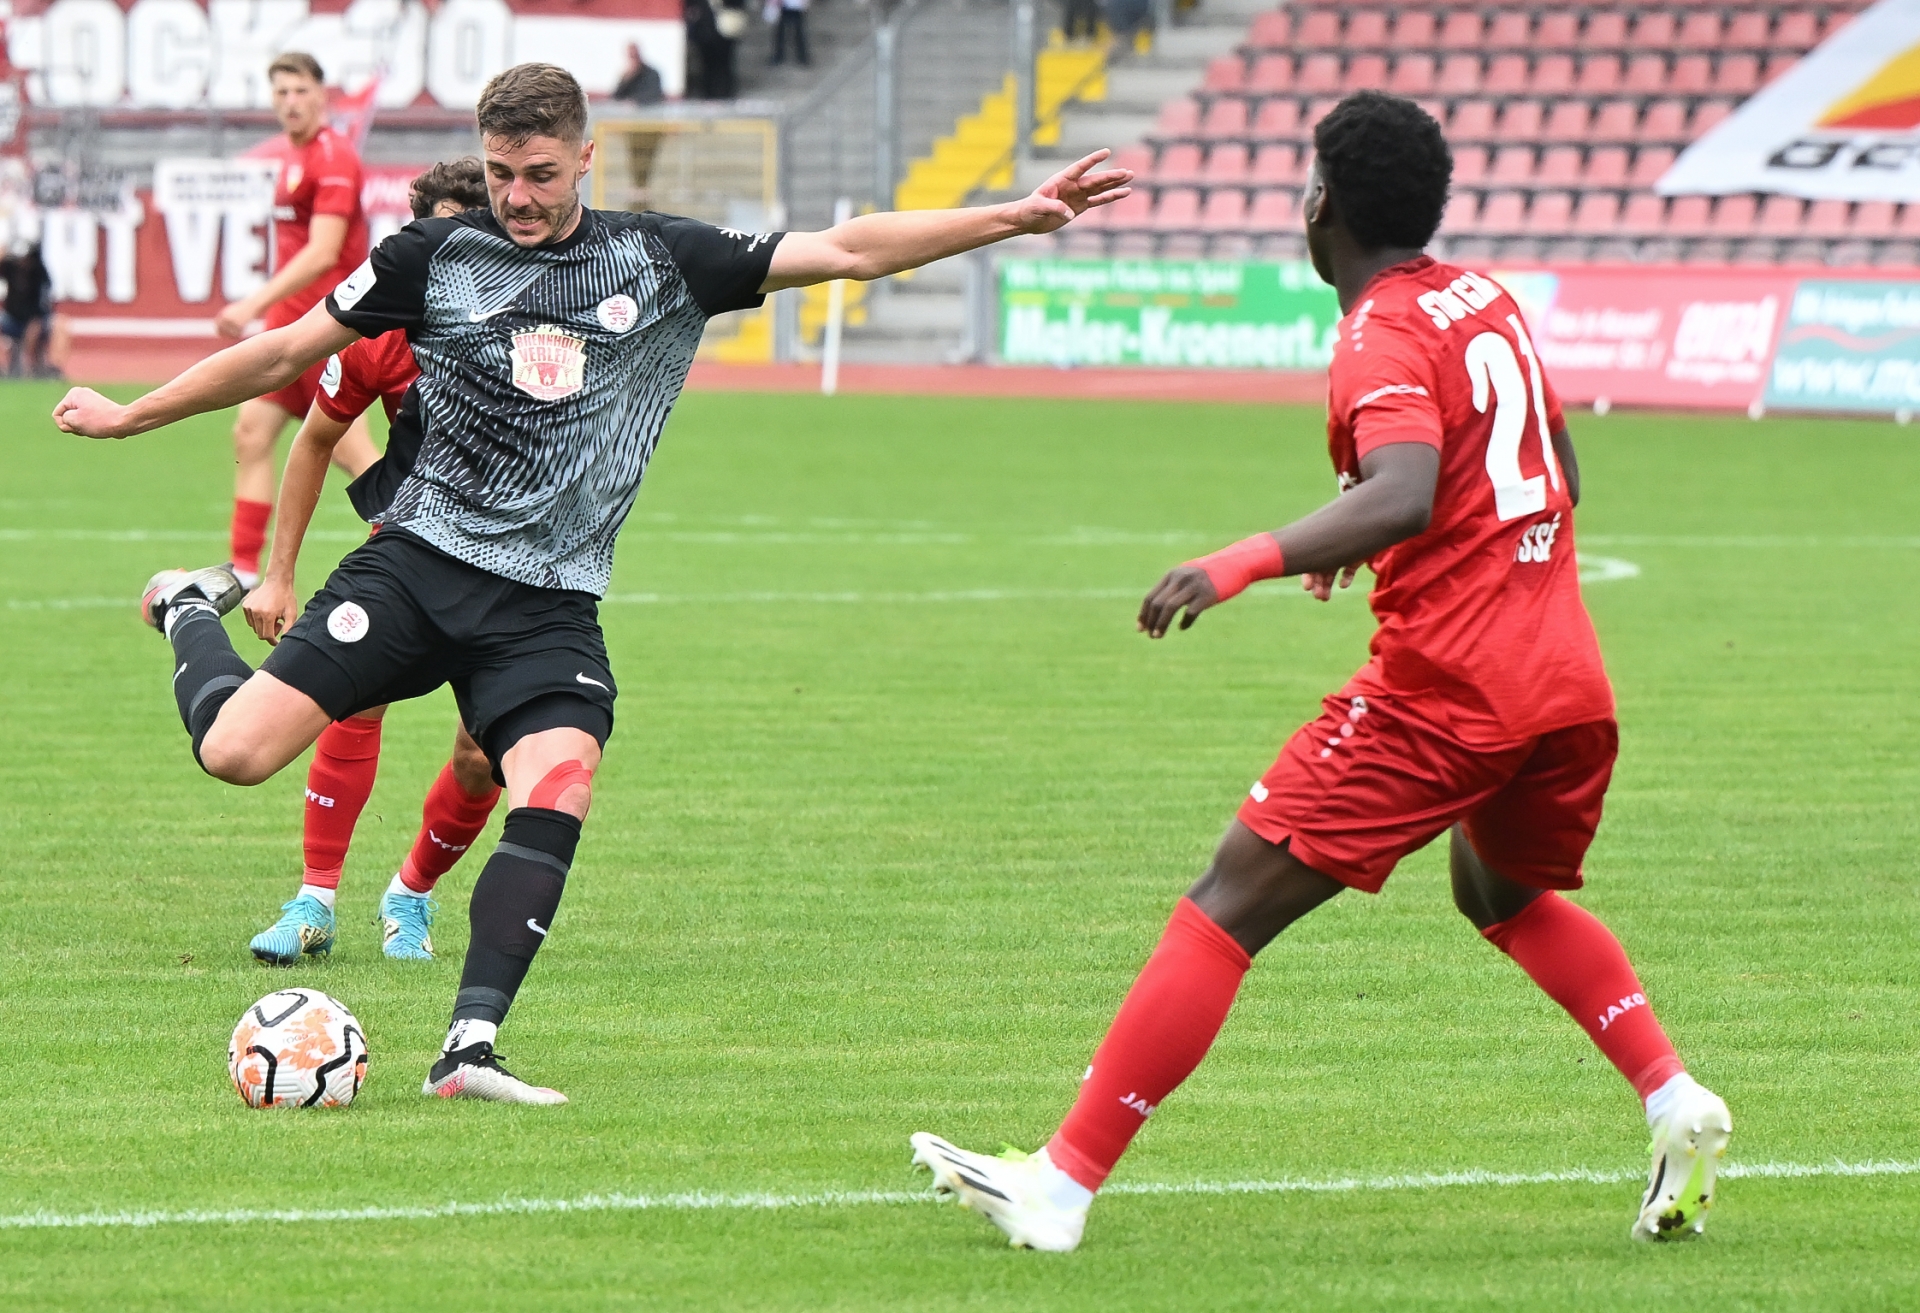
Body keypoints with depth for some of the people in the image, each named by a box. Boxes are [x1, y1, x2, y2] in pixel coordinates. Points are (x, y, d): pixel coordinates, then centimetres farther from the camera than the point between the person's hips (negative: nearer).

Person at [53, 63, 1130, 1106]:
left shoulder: (666, 262, 5)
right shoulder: (437, 256, 3)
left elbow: (848, 251, 3)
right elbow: (288, 352, 12)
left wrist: (1017, 217, -5)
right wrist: (129, 416, 17)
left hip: (550, 605, 1)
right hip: (420, 562, -1)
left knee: (559, 794, -25)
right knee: (234, 751, -14)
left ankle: (469, 1049, -23)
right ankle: (191, 611, 21)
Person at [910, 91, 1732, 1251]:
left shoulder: (1384, 338, -10)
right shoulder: (1489, 303, 14)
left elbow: (1404, 500, -29)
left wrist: (1250, 561, -35)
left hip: (1444, 687, -8)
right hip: (1572, 680, 8)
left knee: (1232, 904, -5)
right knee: (1508, 895, 34)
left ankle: (1064, 1184, -9)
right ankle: (1675, 1098, 15)